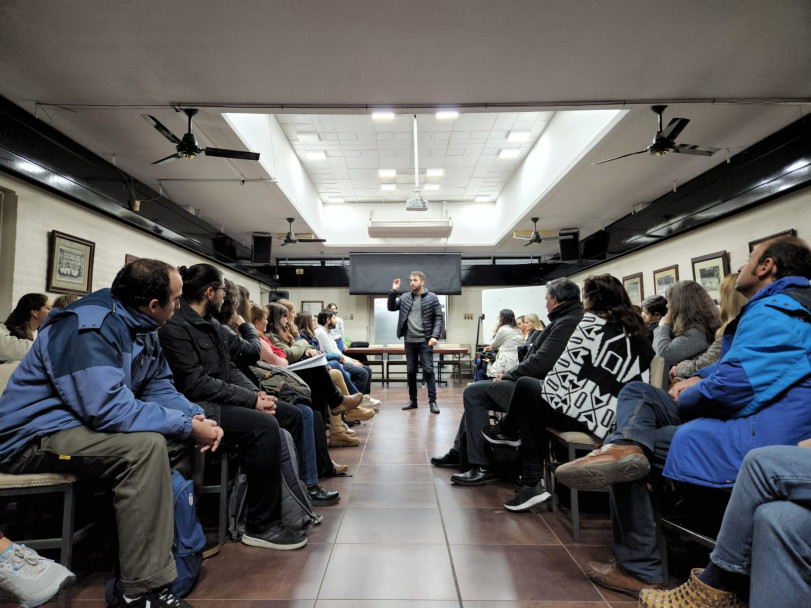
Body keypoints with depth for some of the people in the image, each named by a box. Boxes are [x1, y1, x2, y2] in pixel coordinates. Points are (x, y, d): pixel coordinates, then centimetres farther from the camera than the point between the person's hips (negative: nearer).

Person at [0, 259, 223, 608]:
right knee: (146, 445, -31)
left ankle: (183, 541, 5)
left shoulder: (142, 330, 3)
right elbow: (108, 408, -35)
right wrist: (187, 425, -29)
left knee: (181, 439, 0)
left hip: (83, 425, 10)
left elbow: (160, 388, 6)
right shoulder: (91, 328, -26)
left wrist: (197, 417, -12)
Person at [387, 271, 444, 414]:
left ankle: (432, 401, 2)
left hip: (425, 341, -4)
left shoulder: (432, 298, -1)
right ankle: (412, 400, 20)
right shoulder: (405, 297, 9)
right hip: (409, 341, 4)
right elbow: (391, 307, 9)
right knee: (410, 371, 9)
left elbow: (439, 318, -4)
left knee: (428, 370, -4)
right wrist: (393, 291, -3)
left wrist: (435, 336, -16)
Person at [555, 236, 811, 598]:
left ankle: (639, 570, 0)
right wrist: (700, 379, 8)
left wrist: (685, 399, -5)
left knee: (620, 456, -6)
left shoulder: (773, 311, -16)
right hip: (748, 418, 11)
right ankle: (627, 445, -18)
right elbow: (738, 364, 27)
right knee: (637, 391, 9)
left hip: (754, 439, -11)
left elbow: (732, 384, -25)